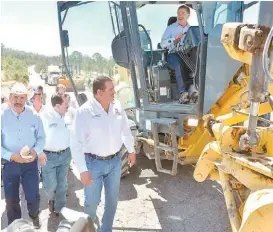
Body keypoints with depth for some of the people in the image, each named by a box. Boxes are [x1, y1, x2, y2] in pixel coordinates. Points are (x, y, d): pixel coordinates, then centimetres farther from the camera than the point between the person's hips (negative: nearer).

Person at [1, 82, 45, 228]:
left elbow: (41, 137, 3)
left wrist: (36, 151, -16)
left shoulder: (34, 116, -5)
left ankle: (34, 217, 41)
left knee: (33, 197, 7)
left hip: (30, 163, 0)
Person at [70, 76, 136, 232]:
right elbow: (76, 143, -17)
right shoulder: (85, 111, -19)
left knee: (112, 200, 16)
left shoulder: (117, 107, -4)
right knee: (92, 201, 11)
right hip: (94, 163, -4)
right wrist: (83, 170, -18)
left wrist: (131, 150, 20)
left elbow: (125, 130, 12)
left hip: (115, 161, 4)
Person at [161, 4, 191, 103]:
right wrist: (174, 38, -11)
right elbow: (163, 44, 1)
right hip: (174, 54, -2)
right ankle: (183, 92, -42)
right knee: (179, 64, -37)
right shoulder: (170, 28, 12)